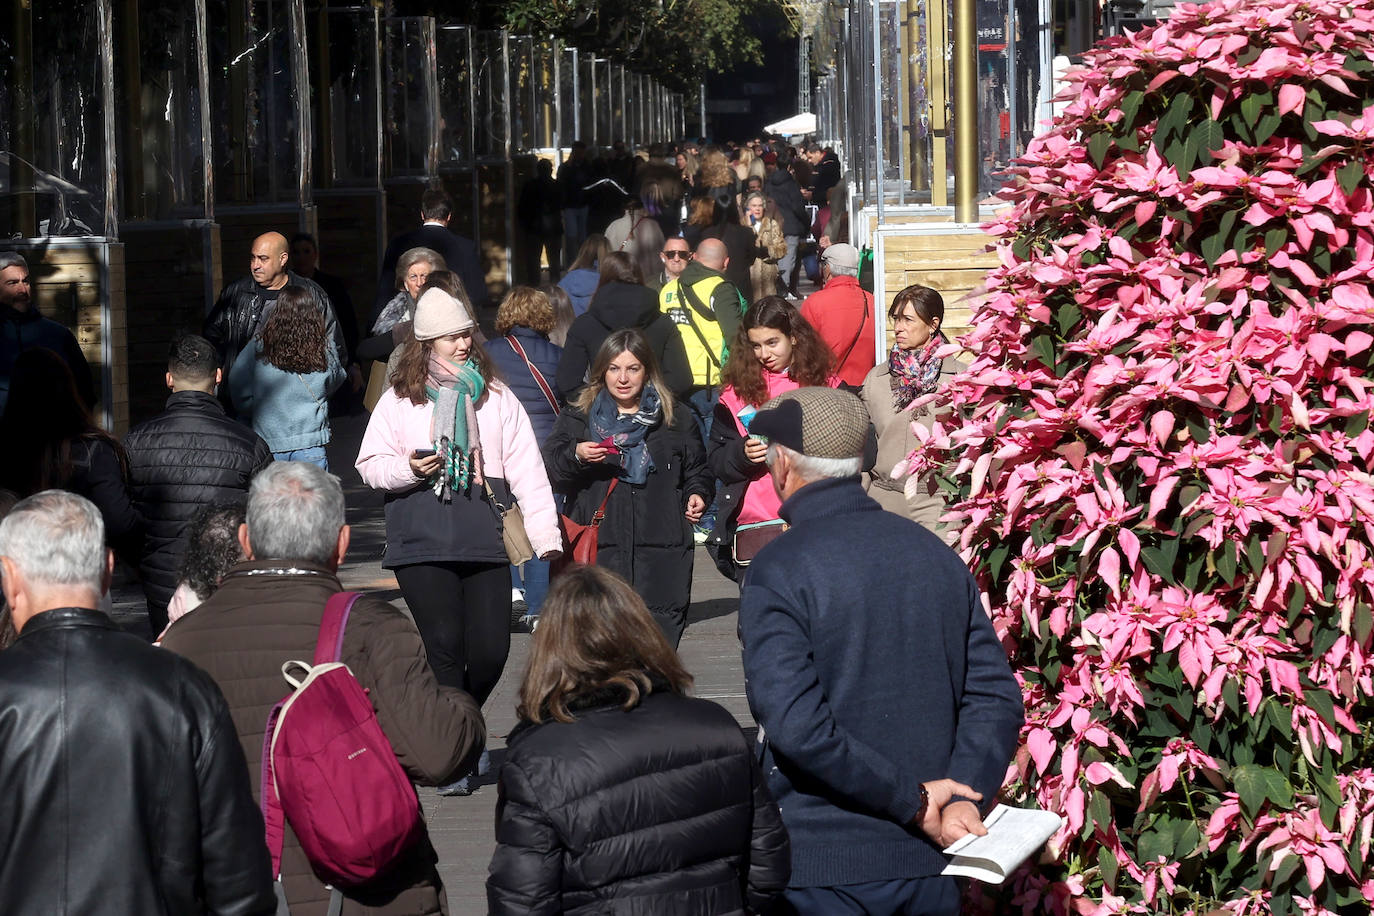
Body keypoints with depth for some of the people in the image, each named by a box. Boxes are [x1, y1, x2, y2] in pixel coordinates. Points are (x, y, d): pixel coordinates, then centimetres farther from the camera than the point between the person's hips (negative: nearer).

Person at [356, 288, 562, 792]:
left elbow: (527, 468, 6)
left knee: (491, 648, -3)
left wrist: (546, 533, -2)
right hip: (422, 542, -2)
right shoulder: (399, 399, 7)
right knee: (444, 645, -7)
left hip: (485, 539, 2)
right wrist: (408, 469, -12)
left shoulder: (495, 396, 11)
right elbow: (370, 464, 9)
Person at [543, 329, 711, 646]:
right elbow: (549, 466, 3)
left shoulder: (675, 419, 17)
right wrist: (575, 455, -16)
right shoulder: (578, 418, 13)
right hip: (598, 548, -1)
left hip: (661, 554, 1)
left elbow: (696, 468, 26)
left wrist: (697, 493, 6)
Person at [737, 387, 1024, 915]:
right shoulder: (936, 553, 6)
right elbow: (996, 696, 1)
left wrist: (912, 802, -16)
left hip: (823, 871, -5)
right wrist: (964, 799, -8)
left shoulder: (777, 573, -12)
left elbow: (795, 726, -22)